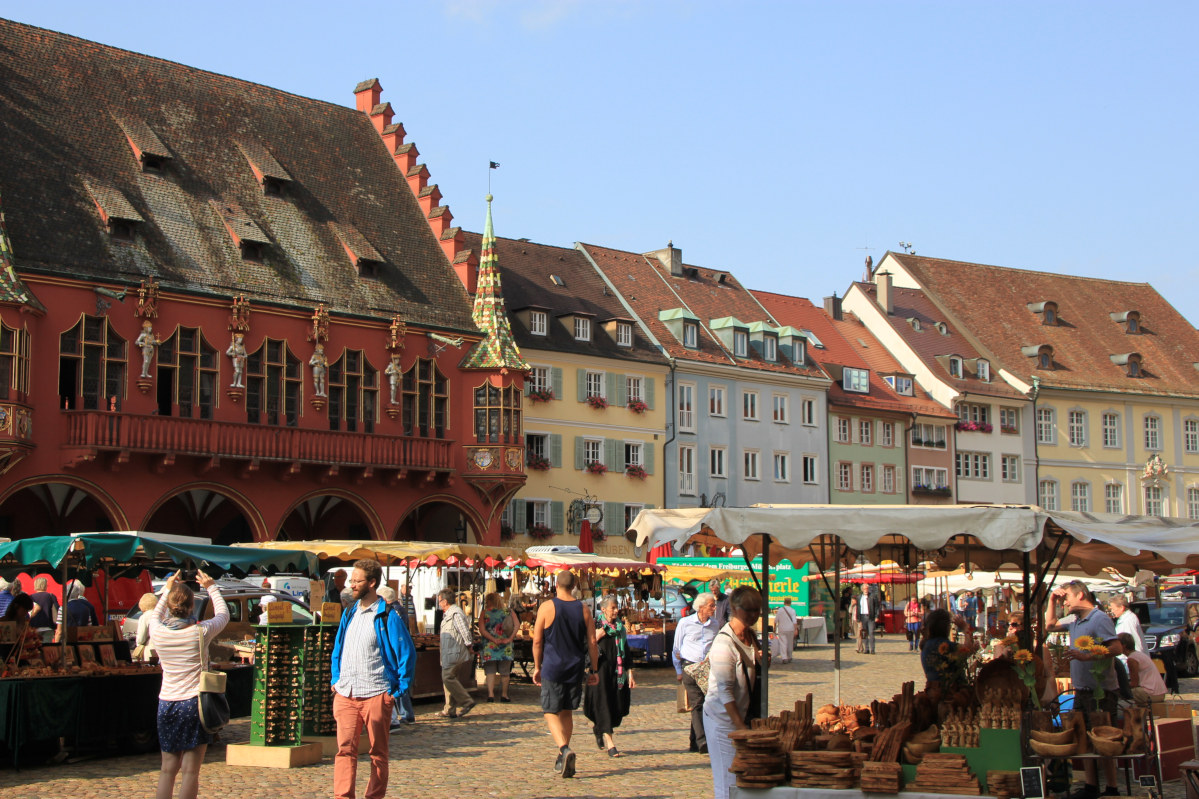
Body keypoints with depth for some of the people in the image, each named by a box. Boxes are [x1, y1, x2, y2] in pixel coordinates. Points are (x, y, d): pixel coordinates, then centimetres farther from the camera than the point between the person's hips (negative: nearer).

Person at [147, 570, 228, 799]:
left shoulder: (157, 631, -3)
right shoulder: (200, 632, -10)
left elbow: (155, 615, 22)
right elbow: (223, 615, 11)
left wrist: (167, 589, 28)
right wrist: (211, 587, 22)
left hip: (166, 703, 3)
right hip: (194, 702, -3)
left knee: (168, 769, 11)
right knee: (190, 770, -1)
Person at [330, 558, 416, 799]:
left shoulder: (387, 616, -7)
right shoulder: (349, 612, 12)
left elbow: (407, 653, -7)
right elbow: (338, 647, 22)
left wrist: (399, 690, -8)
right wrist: (336, 679, 13)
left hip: (376, 695, -5)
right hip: (345, 695, 5)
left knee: (378, 752, 7)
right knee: (345, 748, -4)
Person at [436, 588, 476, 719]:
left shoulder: (455, 613, -16)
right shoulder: (448, 613, 18)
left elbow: (465, 631, -20)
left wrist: (469, 646, -12)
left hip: (453, 652, -11)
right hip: (449, 653, 11)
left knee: (448, 677, -13)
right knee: (448, 678, 10)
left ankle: (466, 702, -7)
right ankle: (450, 710, 13)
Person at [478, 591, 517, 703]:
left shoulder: (484, 613, -1)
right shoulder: (508, 612, 4)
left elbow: (482, 630, -11)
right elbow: (516, 625, -7)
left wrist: (494, 640, -11)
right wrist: (510, 638, -10)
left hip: (489, 647, -1)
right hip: (505, 648, 2)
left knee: (490, 672, 3)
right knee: (505, 672, 10)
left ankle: (490, 694, -7)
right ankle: (504, 695, 15)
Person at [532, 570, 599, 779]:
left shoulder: (547, 607, -6)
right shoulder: (583, 610, 3)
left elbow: (537, 640, -4)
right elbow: (592, 642, 4)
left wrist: (537, 667, 7)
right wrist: (593, 670, 11)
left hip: (552, 668, -4)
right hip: (575, 669, 4)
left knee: (551, 713, 0)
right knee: (567, 713, 15)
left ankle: (565, 749, -23)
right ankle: (562, 761, 19)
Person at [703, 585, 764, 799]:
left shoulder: (750, 635, 5)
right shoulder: (725, 643, -20)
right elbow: (725, 689, -22)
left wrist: (761, 661, -2)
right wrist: (740, 726, -24)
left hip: (742, 713, 8)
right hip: (723, 717, -8)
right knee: (729, 781, -3)